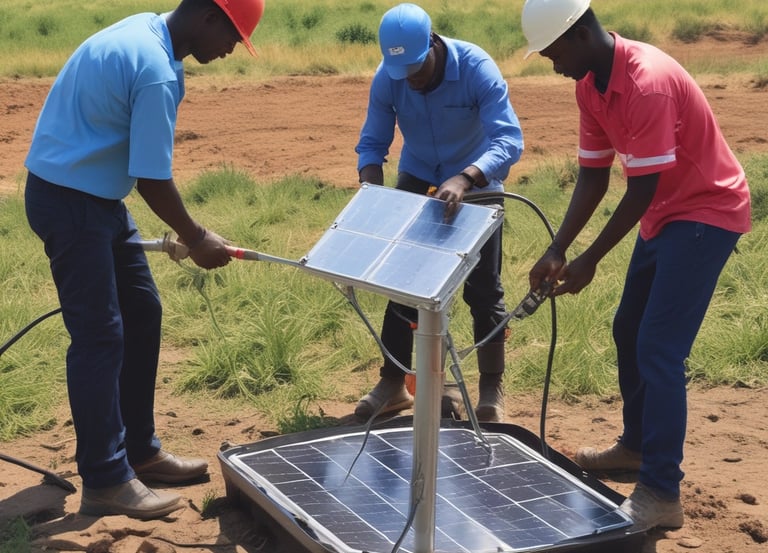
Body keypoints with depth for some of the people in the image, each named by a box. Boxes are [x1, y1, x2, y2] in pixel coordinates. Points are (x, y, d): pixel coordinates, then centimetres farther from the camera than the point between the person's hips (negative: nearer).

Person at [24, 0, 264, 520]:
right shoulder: (157, 71, -24)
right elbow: (153, 180, -20)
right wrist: (197, 239, -7)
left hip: (96, 195, 10)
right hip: (71, 202, -10)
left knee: (142, 315, 14)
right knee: (100, 335, -6)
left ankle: (140, 451, 23)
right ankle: (105, 482, 3)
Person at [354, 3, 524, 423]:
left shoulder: (477, 68, -31)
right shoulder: (386, 79, -21)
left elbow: (509, 140, -40)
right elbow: (371, 144, -13)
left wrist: (463, 180, -57)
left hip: (476, 184, -3)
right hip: (417, 181, 3)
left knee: (482, 289, 1)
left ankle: (491, 389, 15)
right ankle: (392, 384, 17)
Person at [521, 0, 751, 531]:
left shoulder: (648, 83, -29)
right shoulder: (590, 85, -1)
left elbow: (641, 190, -26)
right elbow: (594, 176, 3)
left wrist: (589, 261, -19)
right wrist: (557, 250, -6)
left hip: (708, 211, -9)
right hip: (665, 211, 10)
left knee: (659, 350, -13)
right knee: (629, 332, 17)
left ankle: (663, 495, -8)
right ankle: (637, 445, 35)